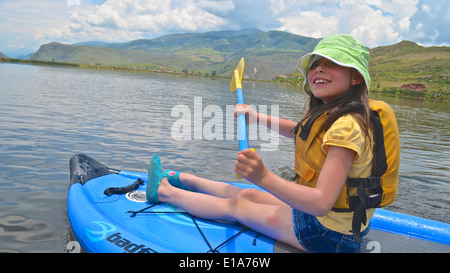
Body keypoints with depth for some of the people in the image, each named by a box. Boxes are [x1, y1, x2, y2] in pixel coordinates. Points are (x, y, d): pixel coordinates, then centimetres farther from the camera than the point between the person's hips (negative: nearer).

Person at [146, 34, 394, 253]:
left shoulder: (346, 126, -28)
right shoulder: (328, 116, 3)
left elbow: (322, 202, -34)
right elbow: (299, 130, 24)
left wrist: (265, 178, -45)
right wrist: (257, 117, 16)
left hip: (330, 234, -8)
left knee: (234, 206, 2)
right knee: (247, 195, 16)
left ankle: (164, 191, 21)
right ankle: (180, 179, 35)